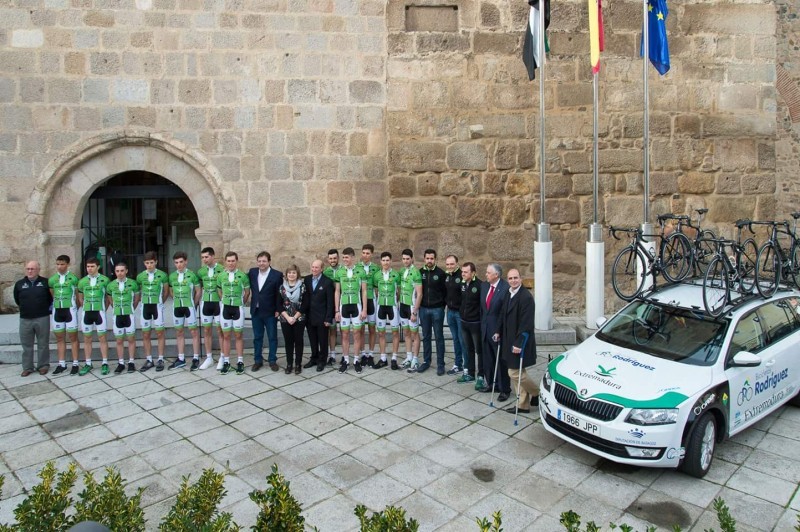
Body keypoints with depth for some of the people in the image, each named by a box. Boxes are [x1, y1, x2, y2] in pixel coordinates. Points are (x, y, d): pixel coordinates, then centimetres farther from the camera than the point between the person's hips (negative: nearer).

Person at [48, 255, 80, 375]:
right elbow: (52, 296, 16)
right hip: (57, 310, 5)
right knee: (59, 338, 10)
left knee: (73, 338, 0)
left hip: (70, 310, -4)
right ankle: (62, 364, 17)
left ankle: (75, 364, 5)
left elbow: (77, 295, 1)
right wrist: (55, 305, 12)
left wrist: (74, 307, 6)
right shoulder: (52, 279, 6)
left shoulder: (73, 278, -6)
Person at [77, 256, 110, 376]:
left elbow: (108, 296, 5)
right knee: (87, 339, 9)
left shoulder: (105, 280, -4)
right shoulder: (82, 281, 5)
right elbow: (80, 298, 14)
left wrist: (103, 308, 3)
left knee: (102, 337, 1)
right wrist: (85, 308, 6)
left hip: (99, 312, -3)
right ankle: (88, 364, 17)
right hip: (86, 312, 3)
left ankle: (105, 363, 7)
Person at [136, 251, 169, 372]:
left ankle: (160, 360, 8)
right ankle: (149, 360, 16)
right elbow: (139, 291, 15)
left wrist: (160, 302, 8)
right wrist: (145, 301, 9)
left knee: (160, 333, 2)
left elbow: (166, 291, 6)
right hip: (145, 306, 3)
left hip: (157, 306, -3)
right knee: (146, 335, 7)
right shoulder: (140, 276, 3)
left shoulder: (162, 275, -5)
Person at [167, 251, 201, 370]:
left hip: (189, 306, -5)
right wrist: (178, 301, 9)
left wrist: (194, 304, 1)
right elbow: (171, 291, 17)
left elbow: (198, 291, 1)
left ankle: (196, 358, 7)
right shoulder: (172, 276, 5)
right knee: (179, 332, 10)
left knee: (194, 332, 1)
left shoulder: (192, 274, -6)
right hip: (177, 307, 5)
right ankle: (181, 359, 19)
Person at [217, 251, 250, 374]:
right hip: (225, 308, 2)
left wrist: (242, 303, 7)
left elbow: (247, 292, 4)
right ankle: (226, 362, 13)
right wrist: (225, 301, 12)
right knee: (226, 336, 6)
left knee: (238, 336, 4)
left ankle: (240, 362, 9)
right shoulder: (221, 276, 0)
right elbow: (219, 291, 14)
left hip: (238, 308, -2)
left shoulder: (243, 276, -6)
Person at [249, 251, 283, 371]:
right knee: (257, 337, 12)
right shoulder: (252, 272, 1)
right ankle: (258, 360, 22)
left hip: (270, 312, -3)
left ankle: (272, 361, 18)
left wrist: (278, 310, -11)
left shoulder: (277, 275, -11)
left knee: (272, 337, 7)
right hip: (255, 311, 4)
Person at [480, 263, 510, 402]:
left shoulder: (505, 288, -18)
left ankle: (504, 389, 16)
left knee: (501, 361, 4)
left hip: (498, 330, -7)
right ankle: (491, 384, 34)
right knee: (488, 359, 17)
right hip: (486, 328, 7)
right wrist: (482, 324, 13)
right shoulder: (484, 286, 6)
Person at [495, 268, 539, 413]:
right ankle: (523, 404, 24)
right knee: (517, 373, 14)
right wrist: (499, 332, 13)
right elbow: (503, 315, 16)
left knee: (515, 373, -4)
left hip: (519, 342, -8)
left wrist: (519, 343, -23)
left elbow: (526, 323, -22)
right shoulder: (508, 295, 6)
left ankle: (537, 393, 18)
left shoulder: (526, 297, -19)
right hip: (509, 340, 8)